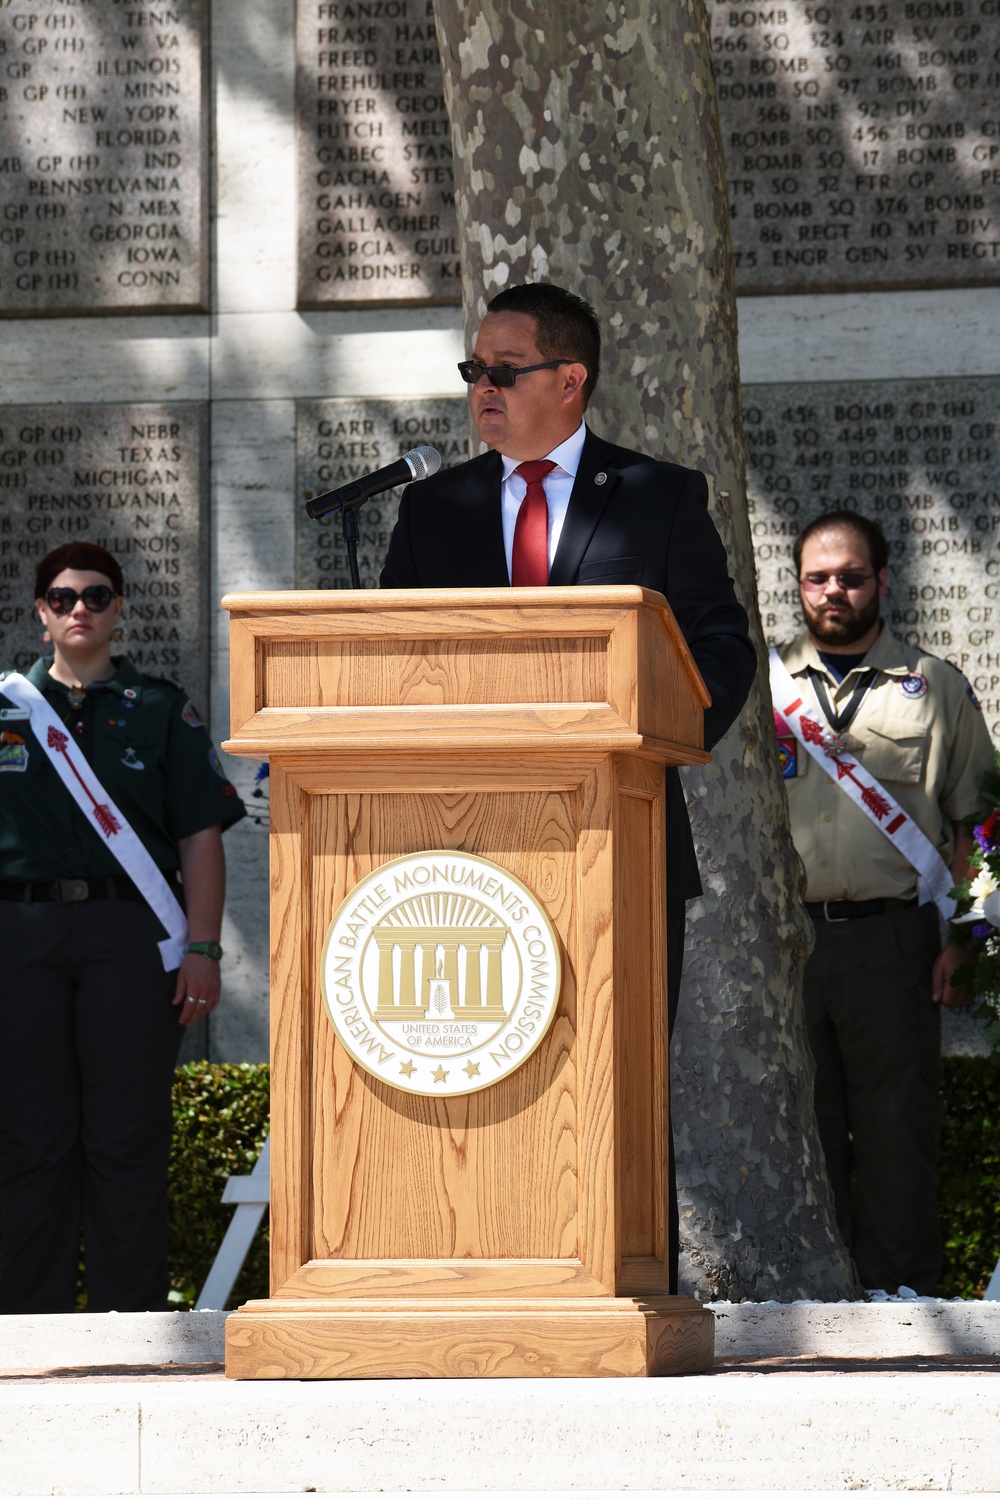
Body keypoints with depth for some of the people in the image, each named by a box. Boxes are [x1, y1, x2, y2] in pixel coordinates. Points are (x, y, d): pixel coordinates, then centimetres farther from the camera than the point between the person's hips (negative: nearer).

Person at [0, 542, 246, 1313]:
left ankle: (130, 1315, 3)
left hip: (131, 932, -1)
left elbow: (201, 836, 6)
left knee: (129, 1136, -2)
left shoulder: (162, 709, 11)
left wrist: (203, 948, -3)